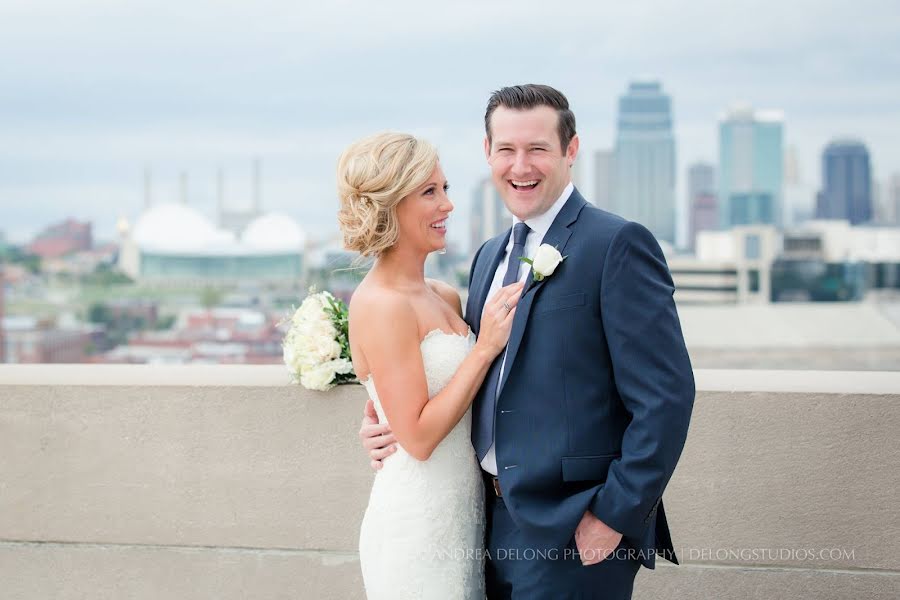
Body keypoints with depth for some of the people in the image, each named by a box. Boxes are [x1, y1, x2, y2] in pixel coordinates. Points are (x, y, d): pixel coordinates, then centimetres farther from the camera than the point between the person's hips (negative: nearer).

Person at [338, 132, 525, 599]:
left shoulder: (445, 298, 8)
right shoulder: (381, 305, -16)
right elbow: (418, 437, -19)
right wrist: (486, 347, -17)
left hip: (462, 514, 8)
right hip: (417, 527, -8)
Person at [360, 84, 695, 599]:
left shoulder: (617, 244, -11)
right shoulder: (490, 255, 13)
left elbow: (665, 396, -16)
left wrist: (616, 516, -17)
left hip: (573, 534, -7)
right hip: (496, 521, 7)